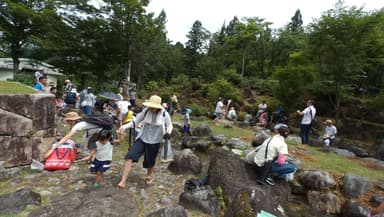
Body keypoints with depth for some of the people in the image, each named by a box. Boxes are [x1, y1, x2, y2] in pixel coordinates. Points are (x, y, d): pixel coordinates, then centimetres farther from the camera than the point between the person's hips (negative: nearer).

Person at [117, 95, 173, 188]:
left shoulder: (164, 114, -14)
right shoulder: (145, 111, -11)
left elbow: (170, 125, 0)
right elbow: (135, 122, -2)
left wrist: (168, 132, -21)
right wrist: (124, 127, -17)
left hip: (154, 142, -1)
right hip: (142, 139, 1)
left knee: (150, 162, 17)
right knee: (130, 156, -17)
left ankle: (149, 176, 51)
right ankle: (123, 181, -8)